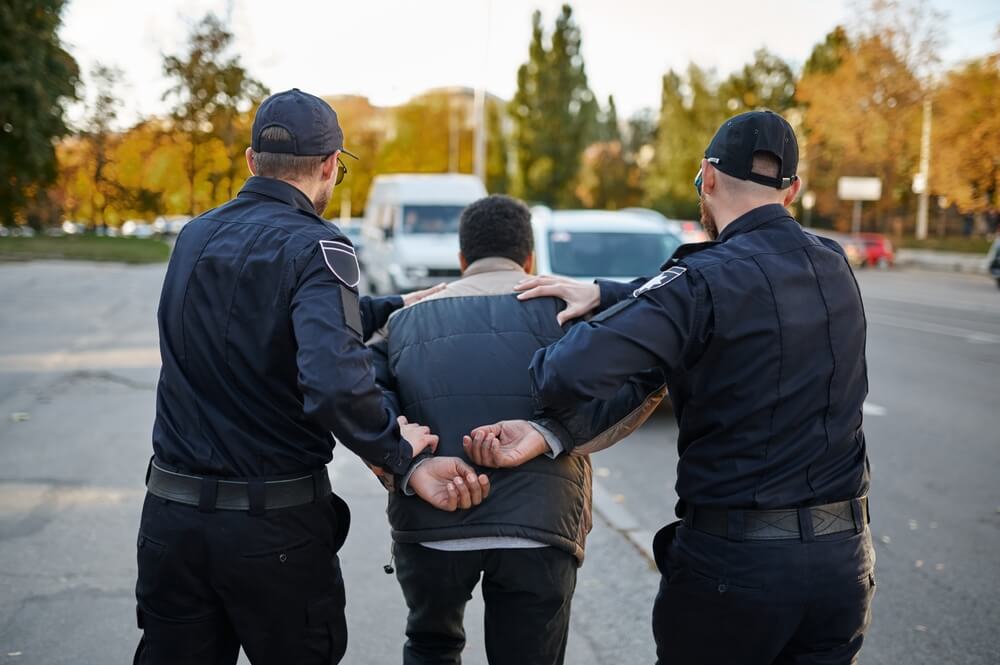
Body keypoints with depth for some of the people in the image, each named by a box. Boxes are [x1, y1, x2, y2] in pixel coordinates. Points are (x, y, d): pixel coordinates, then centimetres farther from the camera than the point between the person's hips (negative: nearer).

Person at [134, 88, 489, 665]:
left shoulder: (197, 236, 6)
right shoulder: (316, 247, -16)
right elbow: (334, 378, -31)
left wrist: (393, 307, 13)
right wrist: (401, 453, -17)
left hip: (171, 516, 6)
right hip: (276, 529, -5)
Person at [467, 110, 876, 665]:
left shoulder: (710, 279, -18)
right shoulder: (833, 267, 3)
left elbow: (576, 371, -28)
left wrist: (552, 424, -8)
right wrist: (605, 294, 5)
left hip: (733, 561, -5)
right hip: (845, 557, 6)